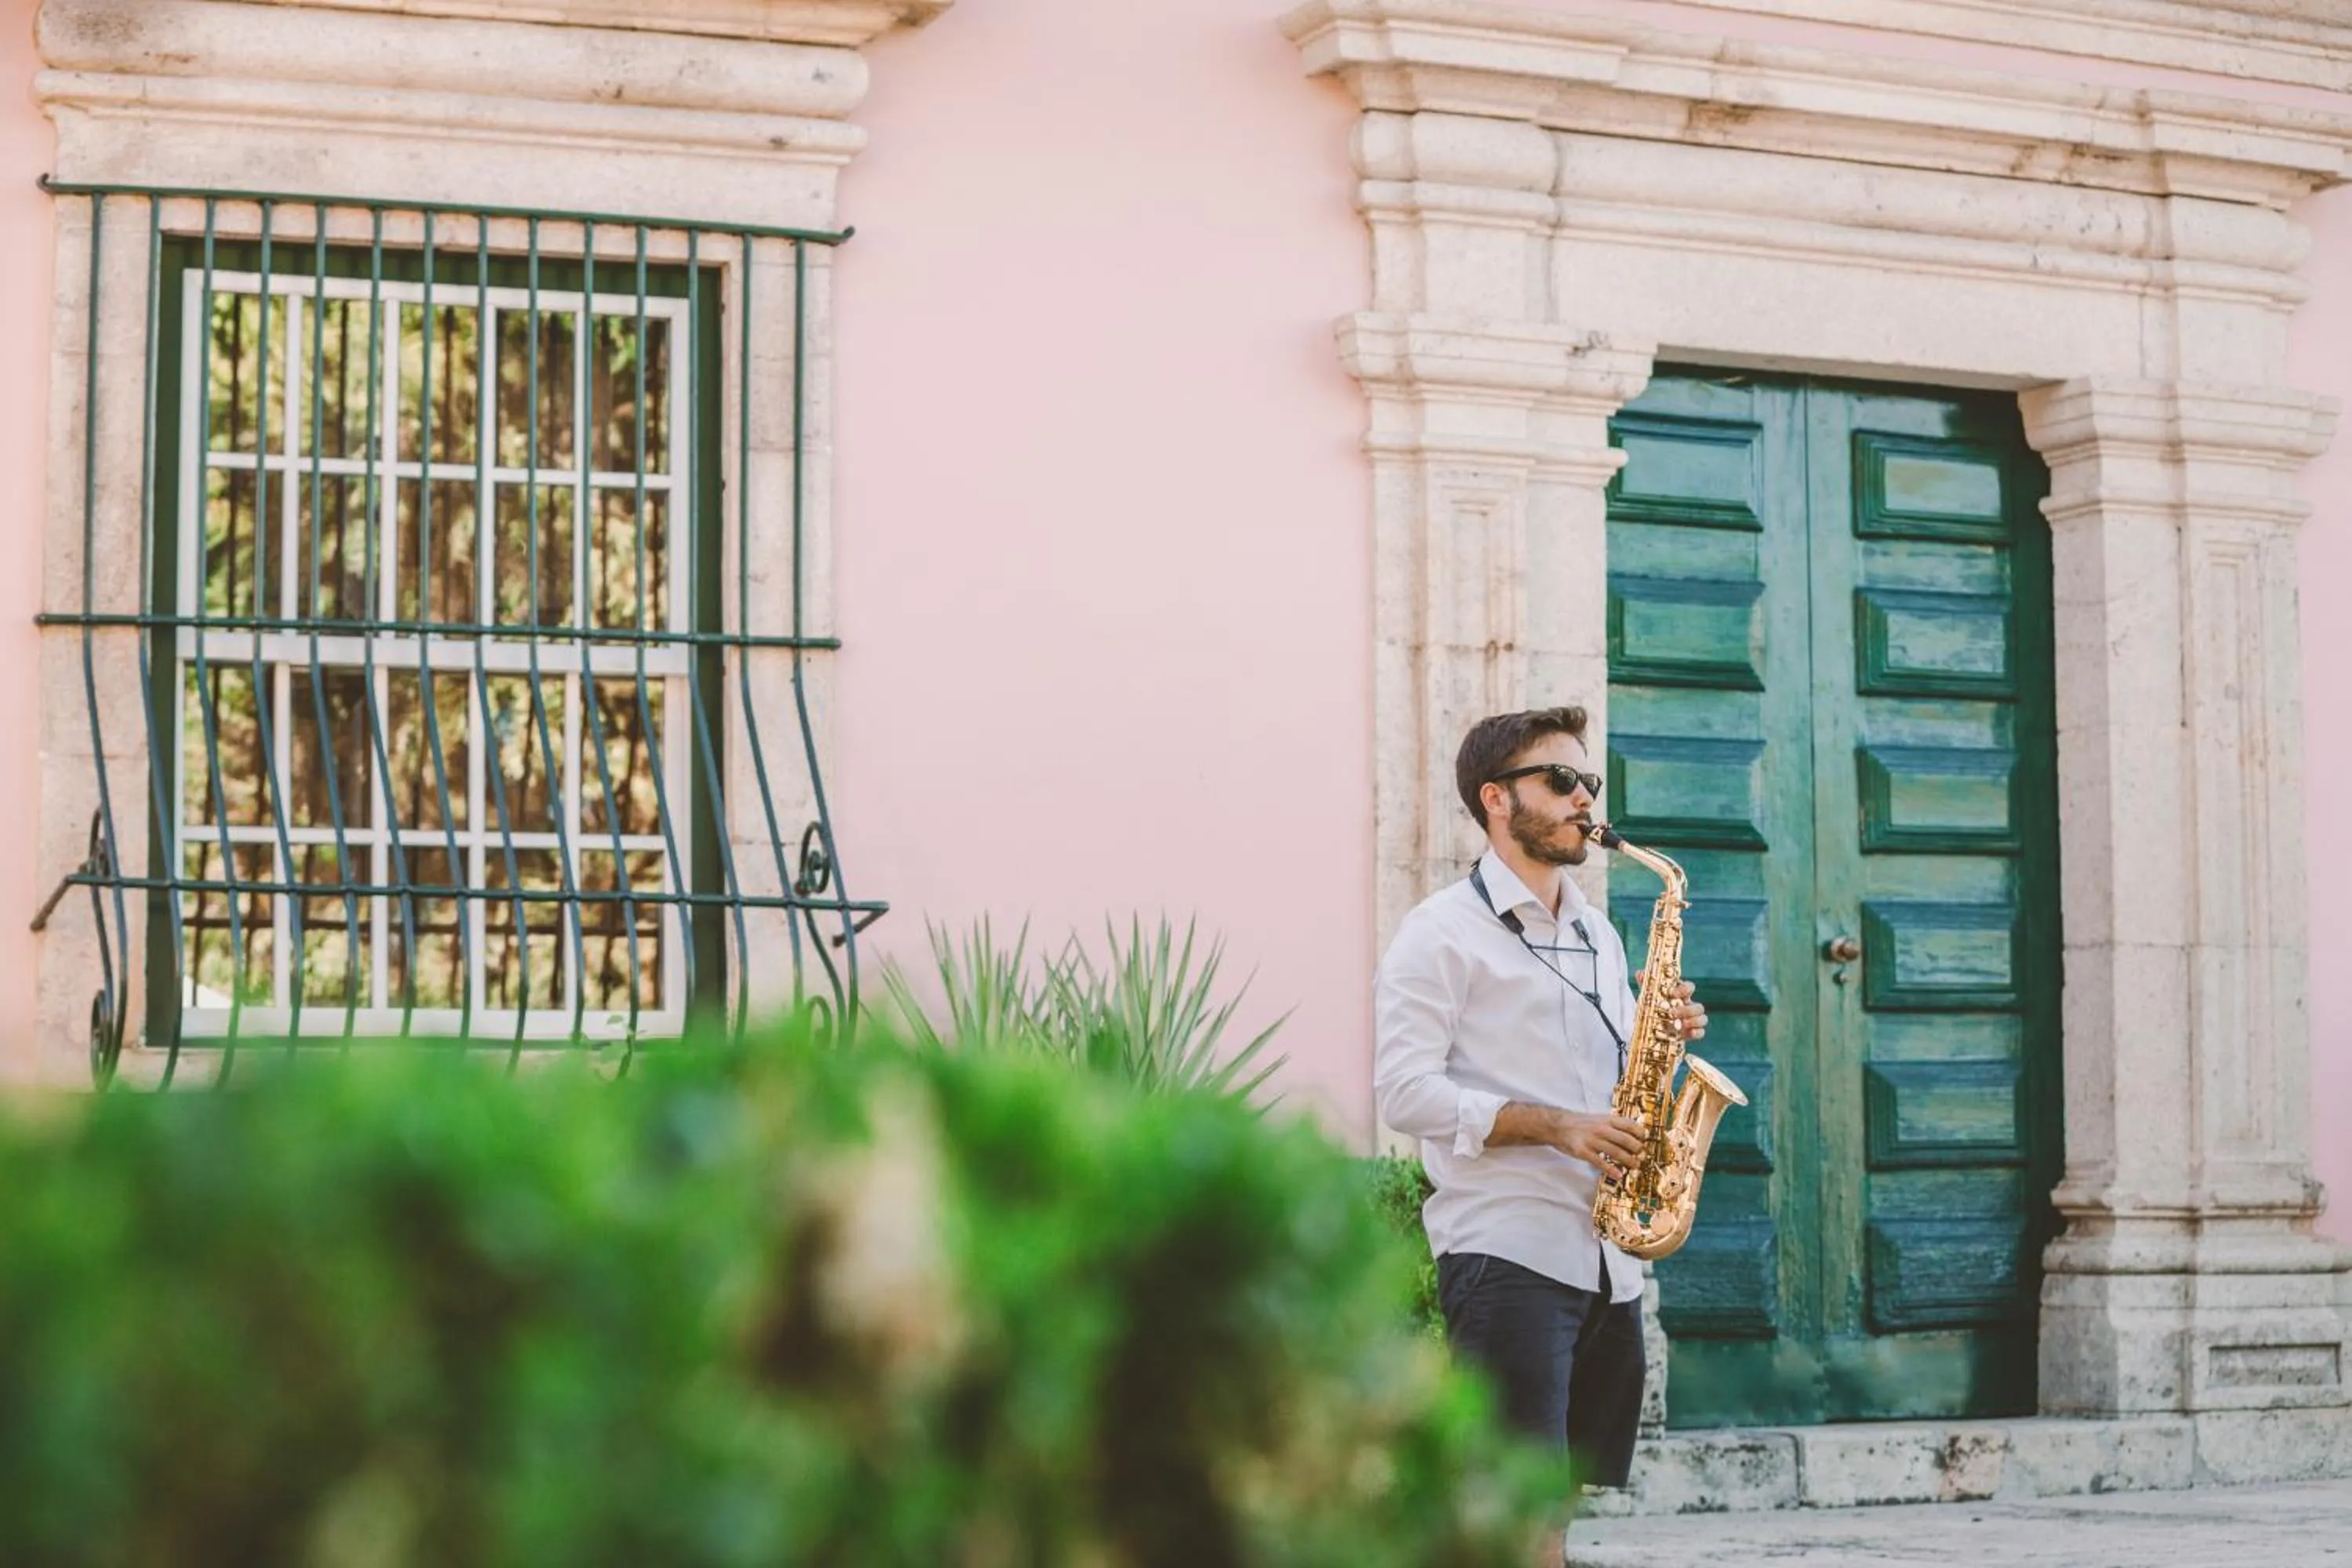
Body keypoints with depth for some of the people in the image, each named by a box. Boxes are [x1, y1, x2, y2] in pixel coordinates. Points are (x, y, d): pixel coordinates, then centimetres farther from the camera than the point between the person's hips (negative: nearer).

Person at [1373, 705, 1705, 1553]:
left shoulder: (1599, 935, 20)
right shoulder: (1443, 931, -3)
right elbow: (1404, 1091, -12)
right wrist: (1553, 1126, -19)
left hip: (1607, 1259, 8)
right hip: (1507, 1254, -7)